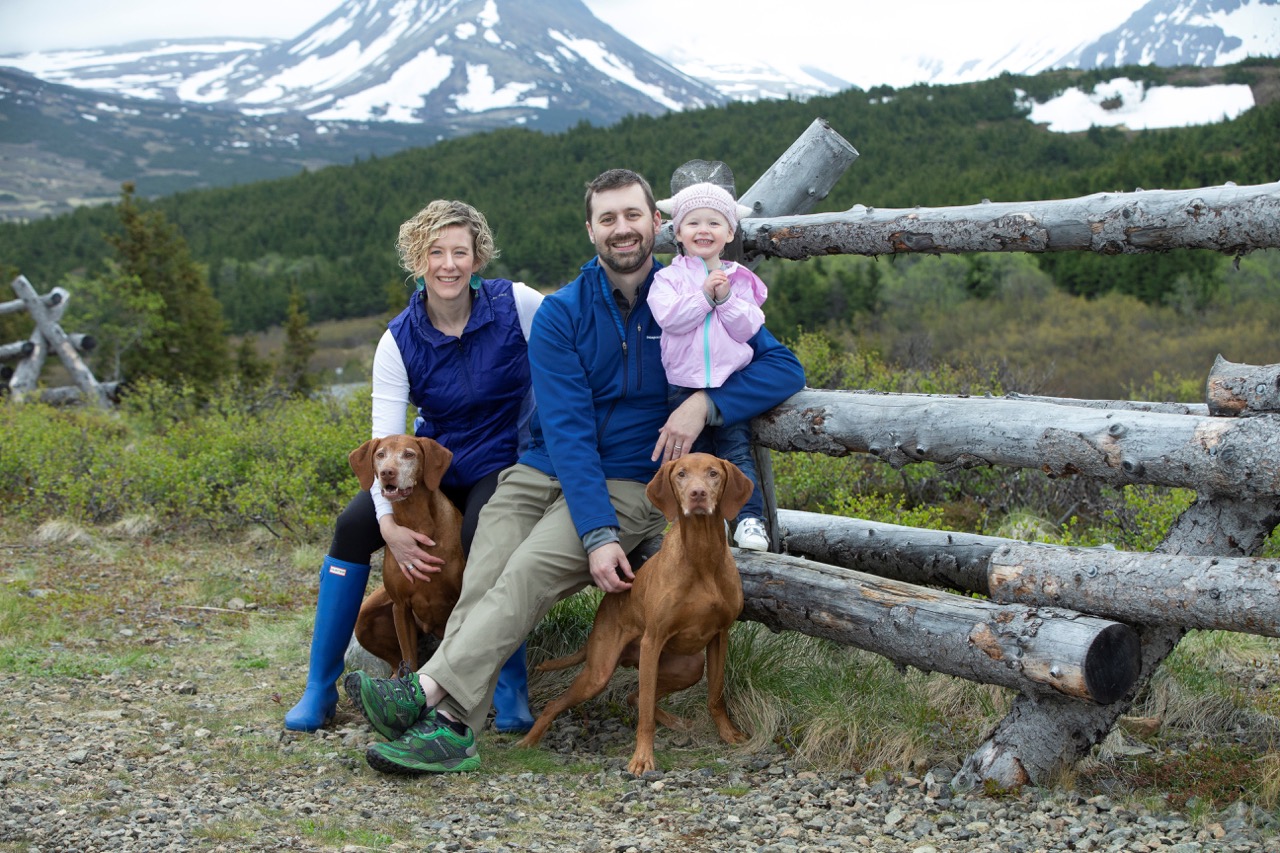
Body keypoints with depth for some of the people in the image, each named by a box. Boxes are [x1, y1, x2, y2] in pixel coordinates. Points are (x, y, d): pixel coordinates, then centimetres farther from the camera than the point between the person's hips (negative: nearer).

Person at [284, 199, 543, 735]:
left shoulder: (516, 305, -14)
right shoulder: (400, 340, -9)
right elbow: (385, 438, -16)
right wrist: (389, 521, -30)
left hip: (503, 461, -3)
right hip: (432, 461, 3)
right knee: (354, 526, -18)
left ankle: (513, 691, -13)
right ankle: (320, 688, -4)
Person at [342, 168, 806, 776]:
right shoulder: (560, 314, -1)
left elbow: (785, 368, -2)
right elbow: (566, 430, -10)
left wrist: (706, 402, -21)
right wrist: (597, 535, -23)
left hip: (629, 483, -2)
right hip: (540, 472, 2)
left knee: (530, 572, -27)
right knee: (480, 585, -23)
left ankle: (426, 691, -37)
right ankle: (451, 727, -36)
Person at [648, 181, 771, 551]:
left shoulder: (740, 280, 9)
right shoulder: (668, 278, 4)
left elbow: (748, 327, -1)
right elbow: (669, 318, -13)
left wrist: (727, 299, -14)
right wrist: (704, 295, -16)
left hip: (731, 384, 0)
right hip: (683, 385, 0)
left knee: (737, 451, -6)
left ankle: (750, 519, -3)